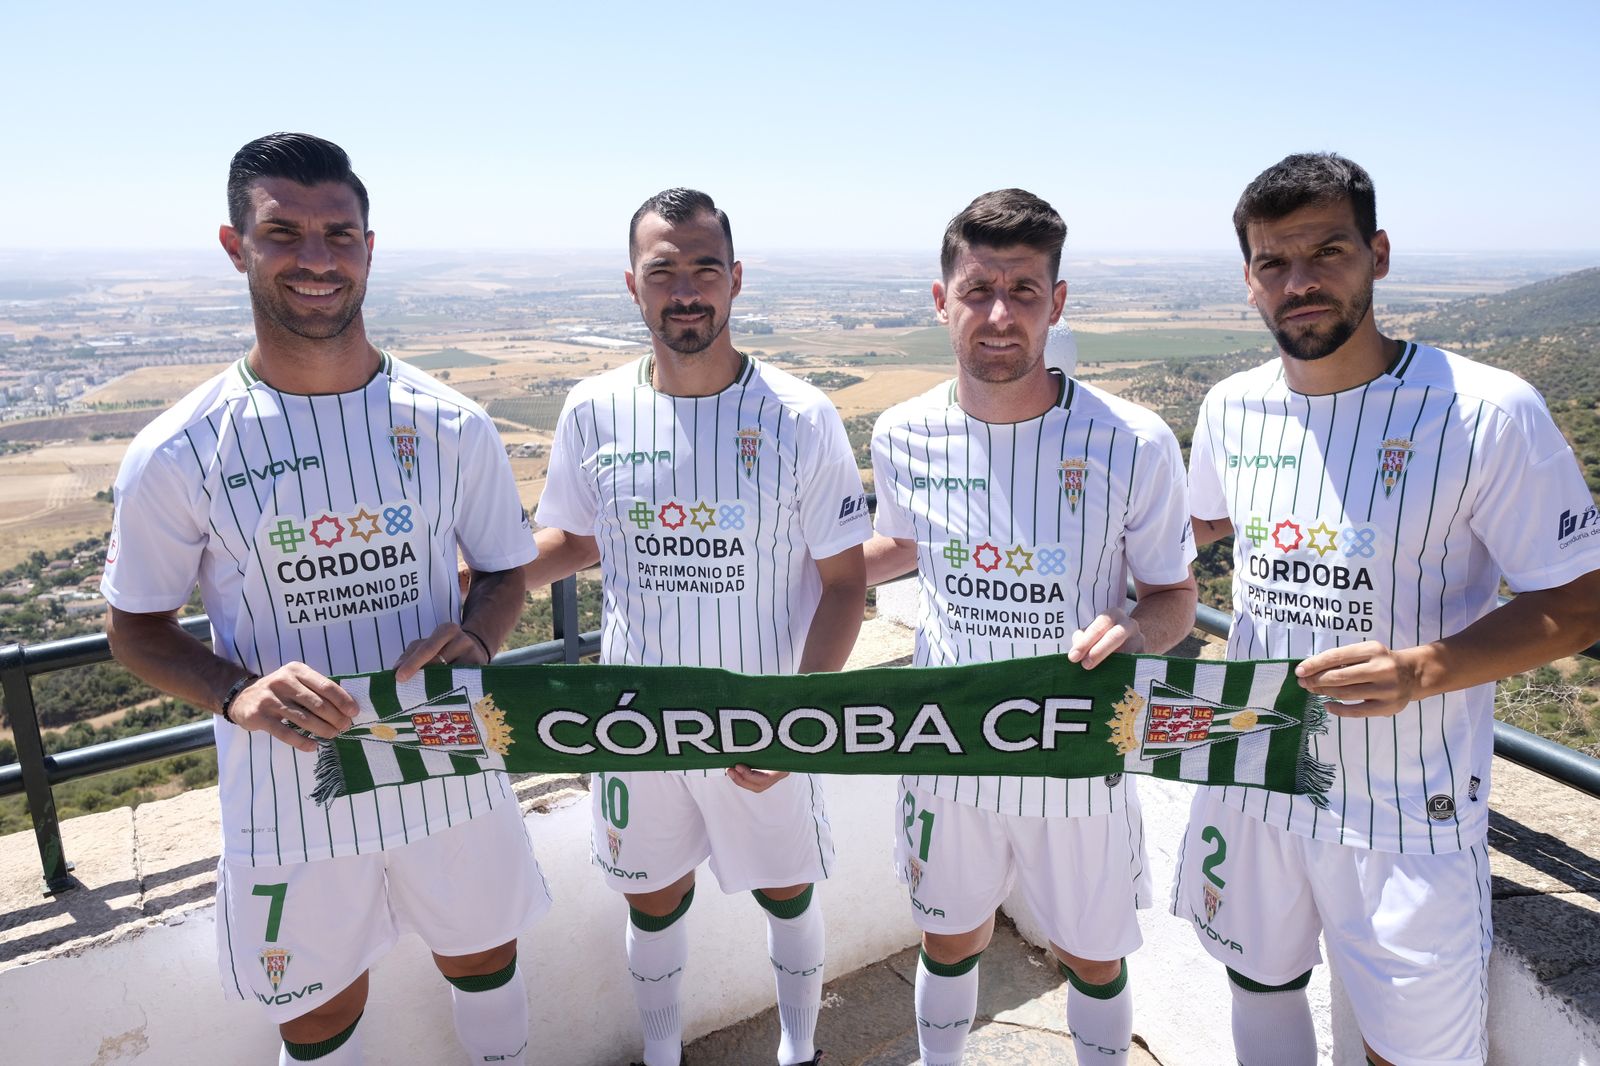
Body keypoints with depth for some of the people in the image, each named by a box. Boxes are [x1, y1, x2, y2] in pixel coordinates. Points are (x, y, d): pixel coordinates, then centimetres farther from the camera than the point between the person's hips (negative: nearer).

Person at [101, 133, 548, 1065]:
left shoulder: (452, 426, -8)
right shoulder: (177, 455, -11)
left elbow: (506, 569, 4)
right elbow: (138, 627, 0)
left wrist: (474, 638, -17)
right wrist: (237, 693, -20)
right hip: (290, 792, -1)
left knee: (485, 962, 23)